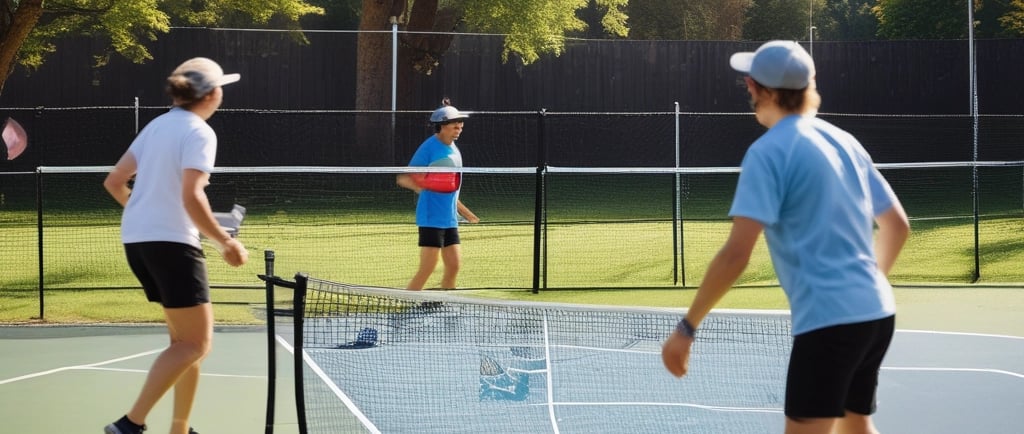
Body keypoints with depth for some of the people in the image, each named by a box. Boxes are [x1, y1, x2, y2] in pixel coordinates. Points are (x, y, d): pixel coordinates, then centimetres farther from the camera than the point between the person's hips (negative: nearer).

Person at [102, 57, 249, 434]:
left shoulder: (157, 126, 14)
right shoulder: (199, 132, -10)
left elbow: (114, 182, 17)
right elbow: (191, 197, -21)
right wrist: (225, 242, -13)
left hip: (137, 239, 9)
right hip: (171, 242, -9)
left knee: (186, 337, 16)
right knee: (195, 343, -5)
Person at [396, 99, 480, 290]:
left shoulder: (453, 150, 13)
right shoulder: (429, 147, -12)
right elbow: (402, 178, -13)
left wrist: (464, 212, 28)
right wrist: (418, 184, -33)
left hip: (450, 219, 8)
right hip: (431, 218, -8)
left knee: (454, 266, 5)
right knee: (427, 268, -10)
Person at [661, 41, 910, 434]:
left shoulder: (769, 152, -10)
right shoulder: (844, 142, 13)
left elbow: (736, 254, -18)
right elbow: (897, 226, 21)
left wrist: (688, 327, -12)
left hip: (829, 318, -8)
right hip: (876, 312, 8)